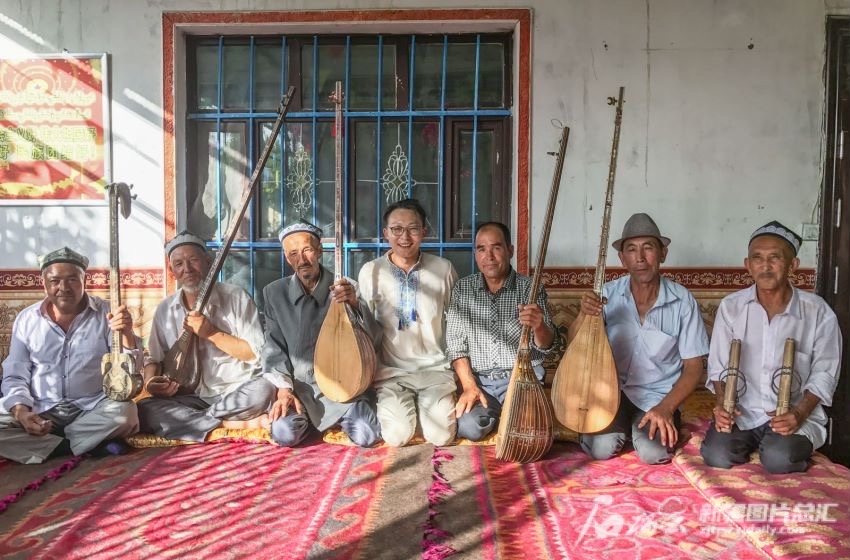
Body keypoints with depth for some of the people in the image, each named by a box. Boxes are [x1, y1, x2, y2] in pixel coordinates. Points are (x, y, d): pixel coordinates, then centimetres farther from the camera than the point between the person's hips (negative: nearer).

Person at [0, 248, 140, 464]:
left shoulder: (106, 313, -3)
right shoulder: (26, 319, 3)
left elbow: (131, 370, -8)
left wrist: (126, 333, -28)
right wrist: (21, 412, -14)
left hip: (93, 409, -2)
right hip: (40, 411, 2)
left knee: (125, 412, -32)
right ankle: (92, 444, -19)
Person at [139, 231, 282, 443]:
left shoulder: (236, 297, -4)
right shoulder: (164, 310, 8)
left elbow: (257, 353, -9)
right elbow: (154, 359, 14)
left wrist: (212, 333, -16)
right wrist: (150, 382, -9)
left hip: (237, 393, -3)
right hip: (191, 398, 4)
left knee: (263, 390, -35)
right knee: (144, 410, -23)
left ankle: (191, 421, -13)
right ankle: (242, 424, -22)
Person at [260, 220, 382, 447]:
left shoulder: (347, 288, -2)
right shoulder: (274, 292, 2)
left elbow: (372, 336, -8)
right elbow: (273, 346, 3)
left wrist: (355, 304, -27)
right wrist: (284, 389, -10)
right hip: (298, 384, 1)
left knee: (366, 435, -22)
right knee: (285, 433, -25)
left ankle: (344, 415, 13)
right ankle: (305, 417, 11)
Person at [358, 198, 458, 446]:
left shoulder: (443, 269, -2)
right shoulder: (371, 271, -3)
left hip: (436, 368, 1)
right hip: (391, 371, 0)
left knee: (441, 434, -17)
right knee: (398, 434, -20)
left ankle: (423, 404, 16)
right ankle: (402, 405, 15)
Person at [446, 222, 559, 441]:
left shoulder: (531, 288, -4)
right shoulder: (463, 288, 2)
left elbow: (546, 346, -8)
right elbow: (455, 342, 2)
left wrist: (539, 327, -32)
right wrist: (469, 386, -10)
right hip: (479, 380, 1)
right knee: (469, 427, -23)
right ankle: (496, 412, 9)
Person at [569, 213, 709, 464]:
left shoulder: (682, 301, -9)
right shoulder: (609, 293, -5)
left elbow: (693, 368, -3)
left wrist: (666, 408, -18)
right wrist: (583, 315, -27)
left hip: (658, 395, -1)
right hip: (612, 390, 1)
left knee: (653, 452, -24)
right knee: (601, 448, -22)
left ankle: (668, 423, 9)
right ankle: (622, 425, 12)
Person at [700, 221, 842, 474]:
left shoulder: (819, 313, -5)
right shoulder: (731, 306, -1)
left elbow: (824, 374, 0)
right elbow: (719, 366, 4)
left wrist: (799, 413, -15)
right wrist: (722, 404, -14)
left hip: (796, 414, -1)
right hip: (741, 412, 1)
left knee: (779, 459, -28)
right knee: (717, 456, -22)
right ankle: (751, 443, 13)